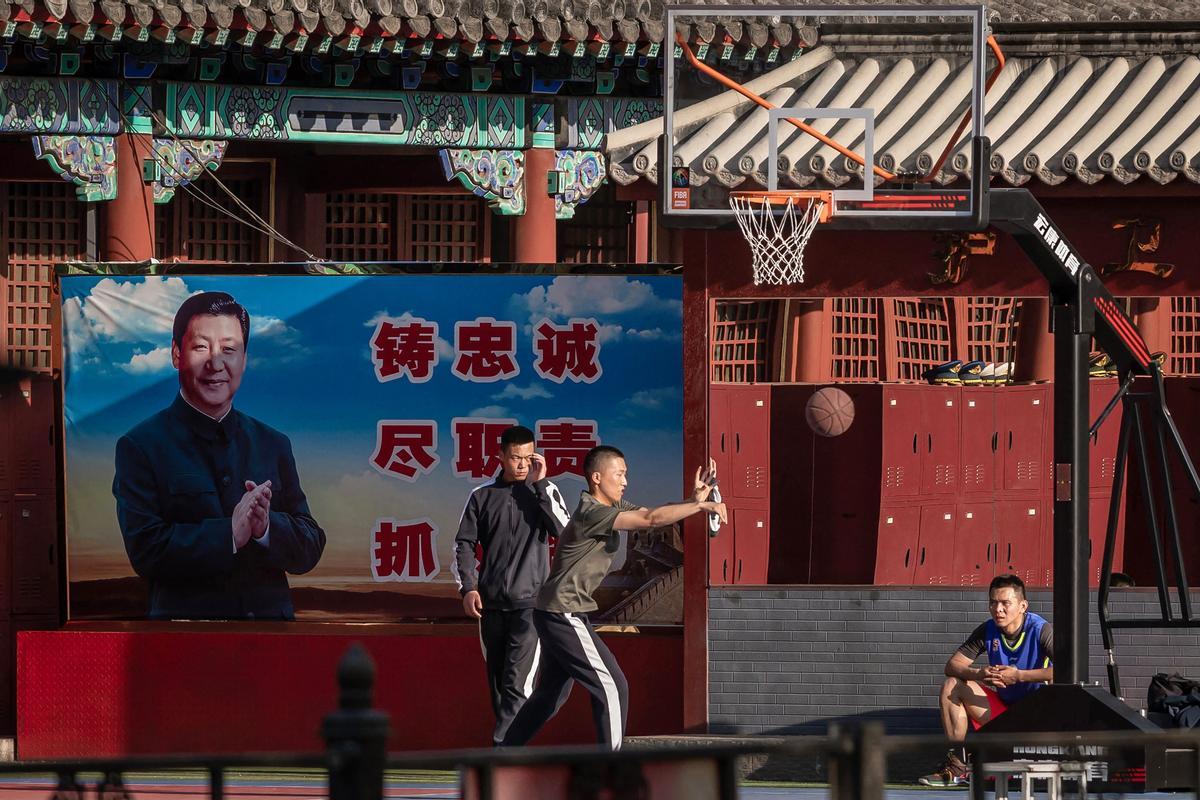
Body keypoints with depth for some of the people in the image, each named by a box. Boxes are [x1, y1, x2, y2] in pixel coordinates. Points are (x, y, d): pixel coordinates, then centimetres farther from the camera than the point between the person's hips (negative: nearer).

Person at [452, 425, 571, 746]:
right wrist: (468, 587, -2)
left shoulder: (545, 492, 4)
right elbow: (464, 543, 10)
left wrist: (541, 484, -10)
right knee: (497, 682, 8)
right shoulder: (483, 496, 8)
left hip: (530, 603, -3)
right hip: (491, 605, 3)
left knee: (517, 684, -14)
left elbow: (563, 530, -11)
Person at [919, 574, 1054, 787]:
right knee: (952, 686, -6)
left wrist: (1019, 676, -35)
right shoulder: (987, 631, -3)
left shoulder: (1040, 630, -17)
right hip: (1002, 706, 5)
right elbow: (952, 666, -4)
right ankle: (958, 764, -11)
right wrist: (978, 674, -27)